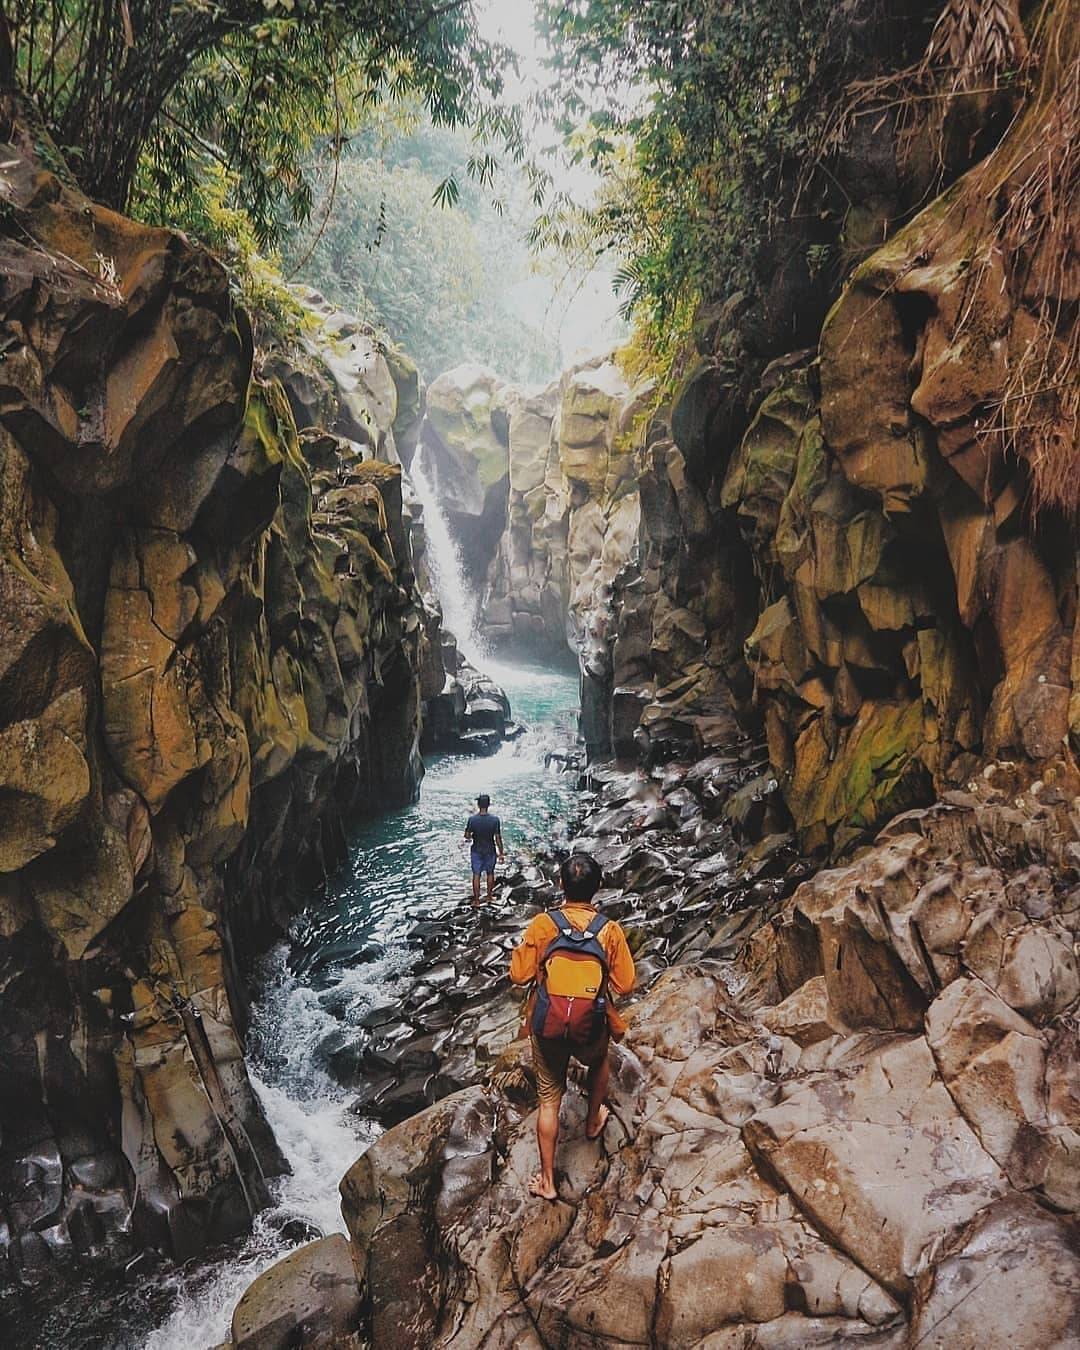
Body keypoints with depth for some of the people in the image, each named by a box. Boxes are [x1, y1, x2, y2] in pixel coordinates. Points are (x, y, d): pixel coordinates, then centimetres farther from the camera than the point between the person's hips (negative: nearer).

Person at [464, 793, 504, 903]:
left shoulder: (472, 819, -17)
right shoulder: (495, 820, -17)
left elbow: (467, 836, -7)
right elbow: (498, 838, -12)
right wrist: (501, 853, -1)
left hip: (476, 851, 0)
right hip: (490, 851, 0)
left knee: (476, 875, 11)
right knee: (490, 873, 21)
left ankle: (476, 900, 17)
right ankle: (489, 895, 34)